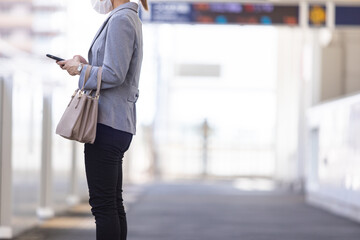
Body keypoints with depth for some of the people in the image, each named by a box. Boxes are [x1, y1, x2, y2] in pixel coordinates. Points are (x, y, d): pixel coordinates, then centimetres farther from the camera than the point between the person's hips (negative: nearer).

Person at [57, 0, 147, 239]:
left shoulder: (121, 19, -12)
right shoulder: (131, 20, 18)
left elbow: (113, 75, -20)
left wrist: (80, 69, -5)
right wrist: (85, 64, 14)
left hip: (108, 124, -10)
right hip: (120, 124, 10)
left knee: (102, 203, -9)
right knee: (114, 203, 13)